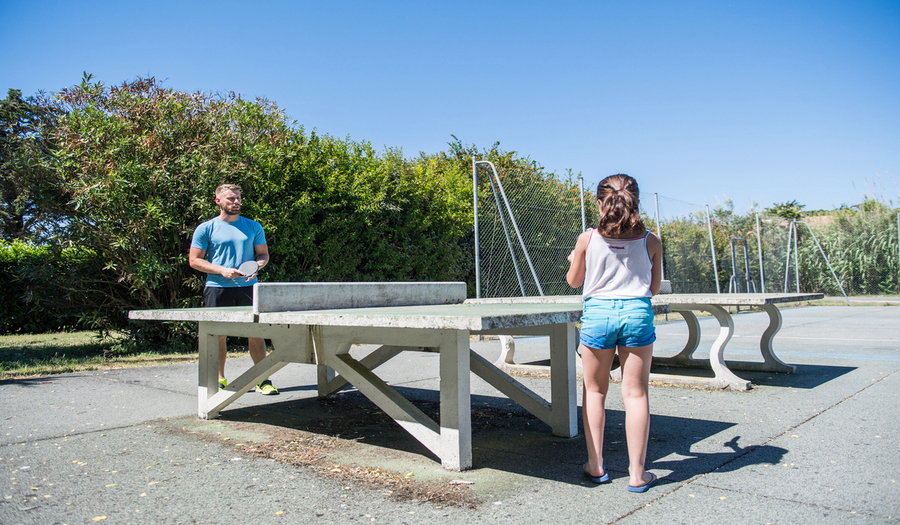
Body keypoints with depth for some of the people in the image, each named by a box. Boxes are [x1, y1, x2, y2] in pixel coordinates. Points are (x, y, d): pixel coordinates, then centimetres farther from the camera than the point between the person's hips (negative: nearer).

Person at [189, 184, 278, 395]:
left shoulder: (253, 227, 12)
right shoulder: (206, 229, 4)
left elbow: (263, 253, 17)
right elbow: (194, 260, 3)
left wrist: (257, 265, -6)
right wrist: (222, 270, -10)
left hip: (248, 287, 2)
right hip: (217, 288, -1)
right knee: (218, 334, 2)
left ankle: (262, 379, 5)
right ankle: (219, 380, 17)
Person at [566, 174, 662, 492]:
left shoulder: (588, 239, -3)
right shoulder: (650, 242, 0)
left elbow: (573, 281, 10)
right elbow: (654, 288, 11)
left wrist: (574, 261, 30)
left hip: (597, 313, 0)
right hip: (637, 313, 1)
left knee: (594, 391, 14)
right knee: (635, 393, 7)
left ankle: (595, 466, 21)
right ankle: (637, 473, 12)